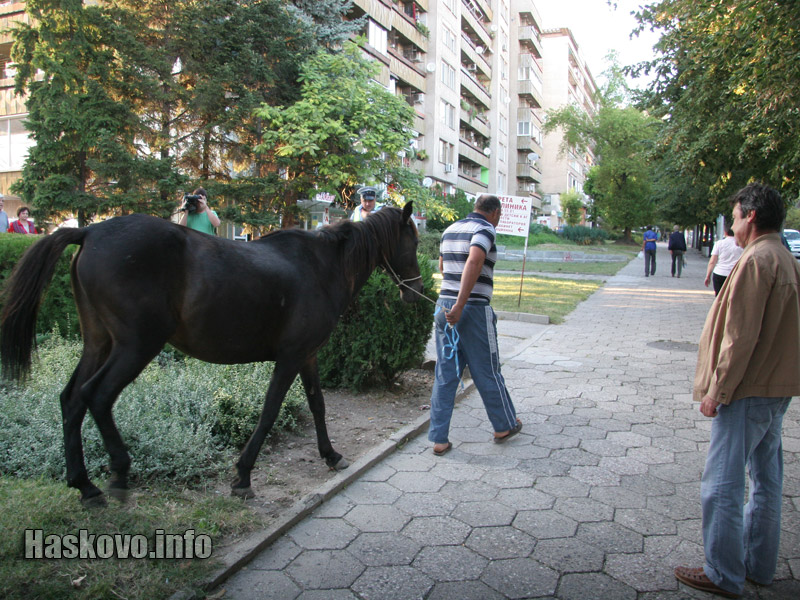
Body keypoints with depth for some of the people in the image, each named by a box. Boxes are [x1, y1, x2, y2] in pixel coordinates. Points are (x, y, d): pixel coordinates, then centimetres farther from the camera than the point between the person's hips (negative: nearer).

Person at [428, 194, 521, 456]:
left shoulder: (450, 230, 15)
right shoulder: (485, 229, -9)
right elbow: (473, 263, -26)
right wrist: (460, 307, -29)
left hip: (444, 306, 7)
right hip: (474, 310, -7)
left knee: (445, 375, 9)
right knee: (488, 373, 10)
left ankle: (439, 439, 12)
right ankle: (504, 426, 29)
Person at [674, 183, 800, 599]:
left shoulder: (756, 260, -18)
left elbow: (740, 335, -22)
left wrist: (717, 389, -16)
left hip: (748, 392, -10)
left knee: (722, 485, -1)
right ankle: (759, 565, 31)